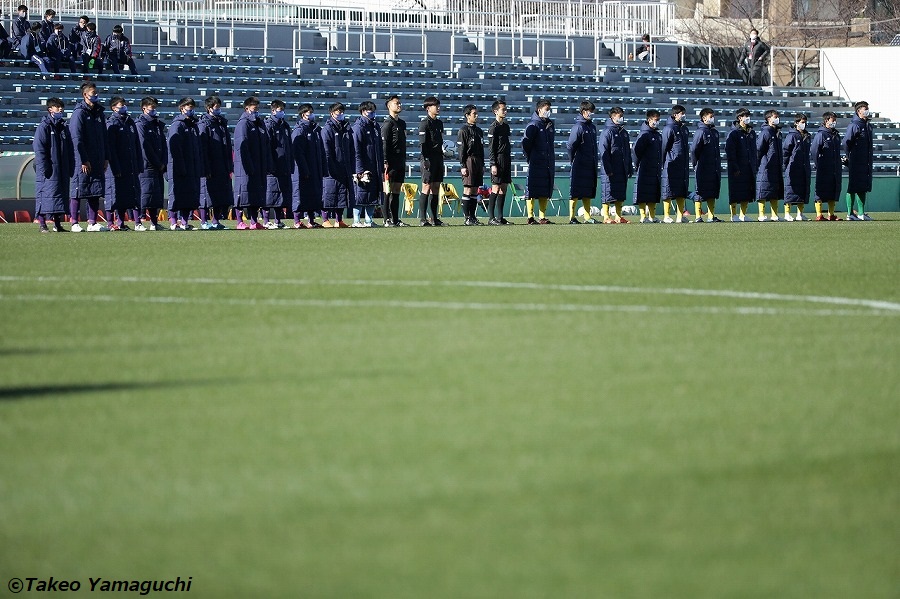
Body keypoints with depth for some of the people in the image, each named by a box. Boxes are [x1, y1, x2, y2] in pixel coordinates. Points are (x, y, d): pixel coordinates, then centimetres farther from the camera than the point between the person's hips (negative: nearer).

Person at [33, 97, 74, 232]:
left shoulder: (64, 127, 16)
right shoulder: (44, 127, -4)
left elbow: (70, 150, 19)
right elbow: (39, 149, -10)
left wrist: (70, 168, 11)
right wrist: (43, 168, -18)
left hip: (62, 170, 7)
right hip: (49, 170, -7)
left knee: (61, 195, 7)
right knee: (45, 195, -8)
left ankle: (57, 225, 13)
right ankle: (42, 225, -6)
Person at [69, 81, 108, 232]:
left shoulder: (99, 112, 14)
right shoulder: (79, 113, -8)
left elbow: (104, 137, 20)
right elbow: (76, 139, -13)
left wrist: (106, 158, 13)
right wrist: (83, 161, -17)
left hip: (98, 161, 7)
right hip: (83, 162, -7)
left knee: (96, 192, 6)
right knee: (78, 191, -3)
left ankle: (93, 223, 10)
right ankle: (74, 223, 0)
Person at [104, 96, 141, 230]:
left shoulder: (130, 122, 15)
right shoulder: (111, 123, -5)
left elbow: (137, 145, 17)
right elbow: (110, 148, -11)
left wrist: (139, 165, 10)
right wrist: (116, 168, -17)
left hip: (131, 168, 7)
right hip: (117, 168, -7)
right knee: (115, 194, -5)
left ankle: (121, 222, 13)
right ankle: (111, 223, 0)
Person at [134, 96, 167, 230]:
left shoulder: (159, 125, 20)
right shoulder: (140, 124, -5)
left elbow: (164, 146, 18)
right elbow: (144, 147, -11)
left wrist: (163, 164, 2)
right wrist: (158, 164, -9)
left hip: (158, 168, 8)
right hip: (146, 166, -8)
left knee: (157, 194, 8)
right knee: (145, 193, -11)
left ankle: (154, 223, 13)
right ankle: (138, 223, -10)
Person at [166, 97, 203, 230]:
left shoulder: (194, 126, 18)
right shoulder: (177, 125, -7)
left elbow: (199, 148, 21)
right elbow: (174, 148, -14)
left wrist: (201, 168, 13)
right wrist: (180, 167, -20)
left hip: (193, 168, 8)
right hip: (179, 169, -8)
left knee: (191, 196, 7)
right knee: (177, 195, -6)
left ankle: (184, 221, 11)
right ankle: (173, 222, -4)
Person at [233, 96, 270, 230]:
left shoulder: (260, 124, 17)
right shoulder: (243, 123, -7)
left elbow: (267, 146, 19)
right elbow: (241, 147, -14)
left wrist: (267, 165, 10)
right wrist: (248, 166, -20)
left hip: (259, 168, 8)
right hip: (245, 168, -8)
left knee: (258, 194, 8)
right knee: (243, 193, -5)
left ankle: (254, 221, 12)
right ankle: (239, 222, -2)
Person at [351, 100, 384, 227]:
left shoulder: (375, 127, 16)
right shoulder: (358, 127, -7)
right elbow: (356, 151, -13)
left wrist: (381, 169, 14)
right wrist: (360, 171, -18)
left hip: (375, 169, 8)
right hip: (363, 169, -8)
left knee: (374, 195, 7)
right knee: (361, 194, -6)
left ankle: (368, 220, 13)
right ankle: (356, 221, -1)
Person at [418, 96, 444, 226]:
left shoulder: (439, 123, 16)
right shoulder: (425, 124, -7)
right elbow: (422, 143, -12)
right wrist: (426, 160, -18)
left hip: (438, 158, 8)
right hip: (429, 158, -8)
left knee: (436, 188, 8)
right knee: (427, 187, -7)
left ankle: (435, 218, 11)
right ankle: (423, 219, -7)